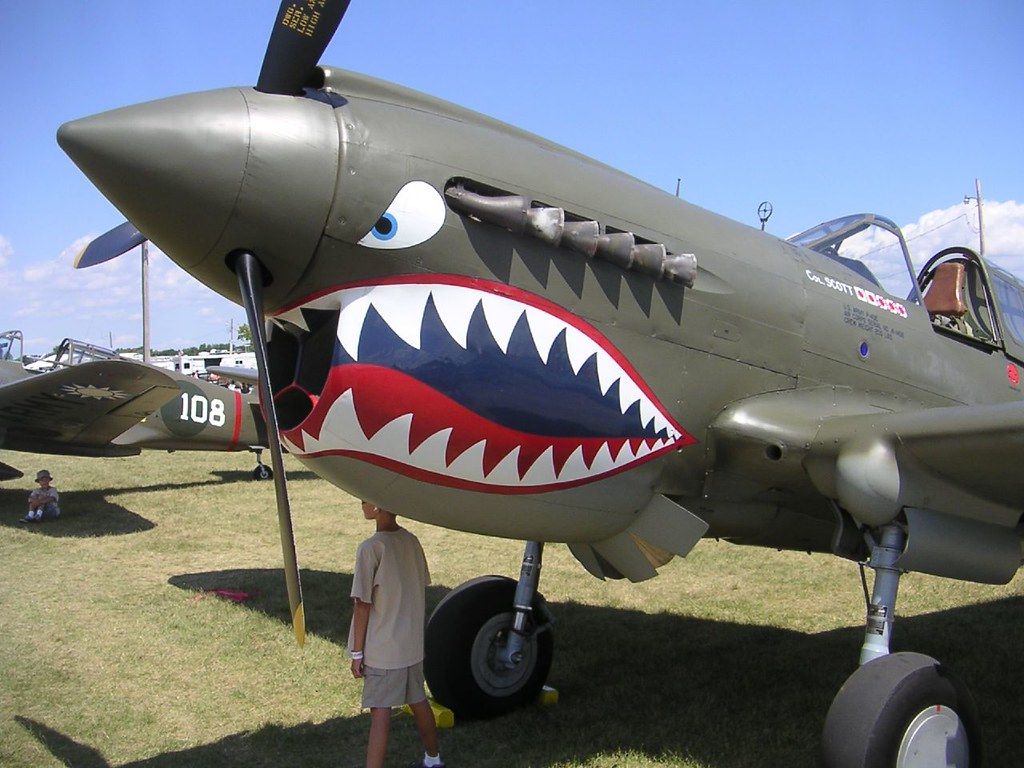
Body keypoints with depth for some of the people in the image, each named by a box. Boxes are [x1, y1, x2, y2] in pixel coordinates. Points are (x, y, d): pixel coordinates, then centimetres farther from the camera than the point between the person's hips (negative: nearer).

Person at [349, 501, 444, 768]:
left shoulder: (370, 548, -18)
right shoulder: (412, 541, 1)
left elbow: (362, 605, -16)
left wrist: (356, 653, -8)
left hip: (383, 650, -7)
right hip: (413, 645, 7)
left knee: (380, 713, -2)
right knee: (419, 702, 20)